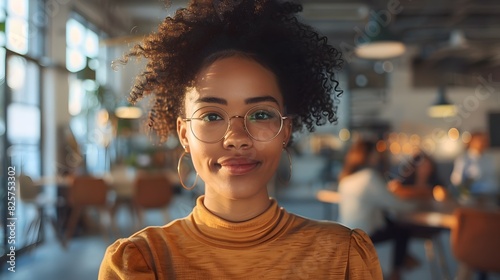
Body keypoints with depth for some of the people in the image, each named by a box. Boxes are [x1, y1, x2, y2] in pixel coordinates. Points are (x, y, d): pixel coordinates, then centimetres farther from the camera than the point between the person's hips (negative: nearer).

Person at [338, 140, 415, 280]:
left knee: (388, 219, 22)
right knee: (403, 232, 10)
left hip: (346, 232, 8)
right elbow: (392, 202, -15)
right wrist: (410, 205, 1)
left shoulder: (346, 176, 4)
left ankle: (404, 257, 28)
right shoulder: (370, 176, -19)